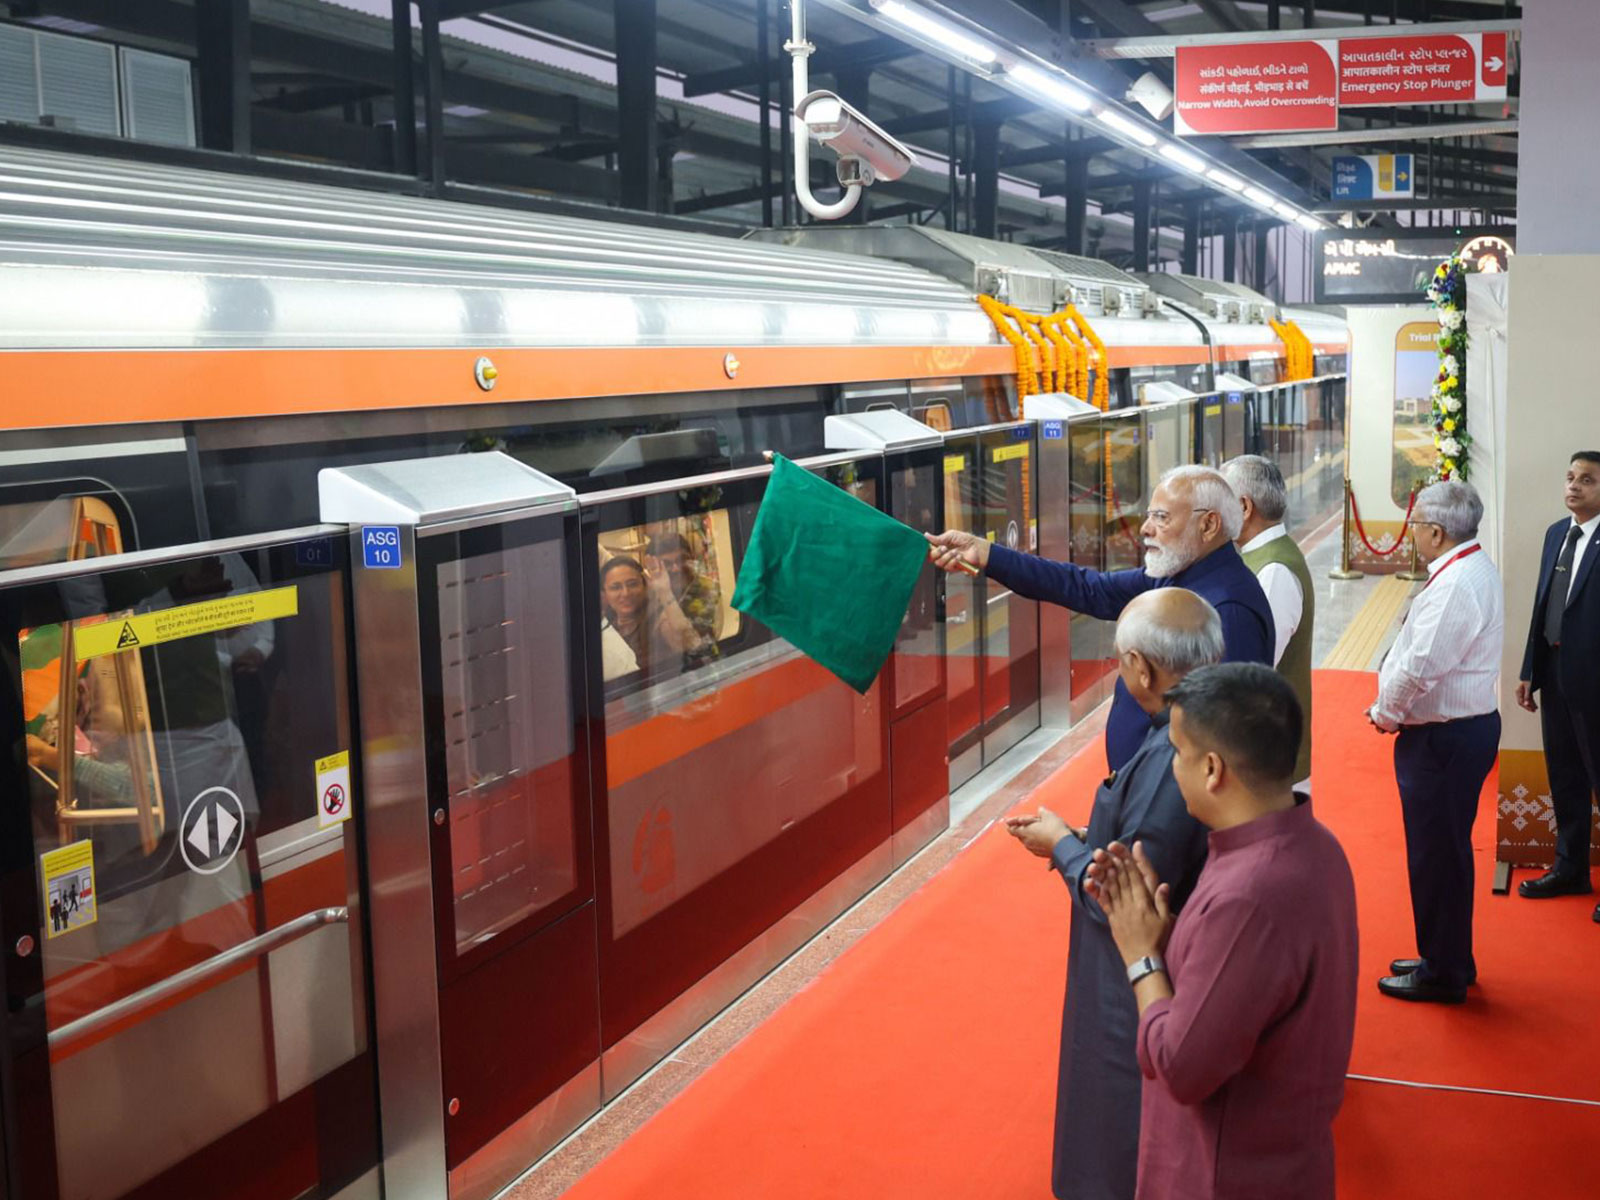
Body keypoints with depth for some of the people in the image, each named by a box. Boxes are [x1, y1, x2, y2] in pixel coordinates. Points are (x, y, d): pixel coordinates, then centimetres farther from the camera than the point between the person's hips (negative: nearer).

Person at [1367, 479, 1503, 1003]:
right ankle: (1447, 960, 32)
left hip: (1444, 739, -10)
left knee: (1436, 856, 1)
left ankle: (1443, 973, 14)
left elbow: (1421, 667, -27)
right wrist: (1393, 710, 9)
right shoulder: (1473, 568, 11)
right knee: (1445, 852, 20)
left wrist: (1385, 714, -11)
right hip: (1466, 725, 10)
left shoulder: (1457, 585, -23)